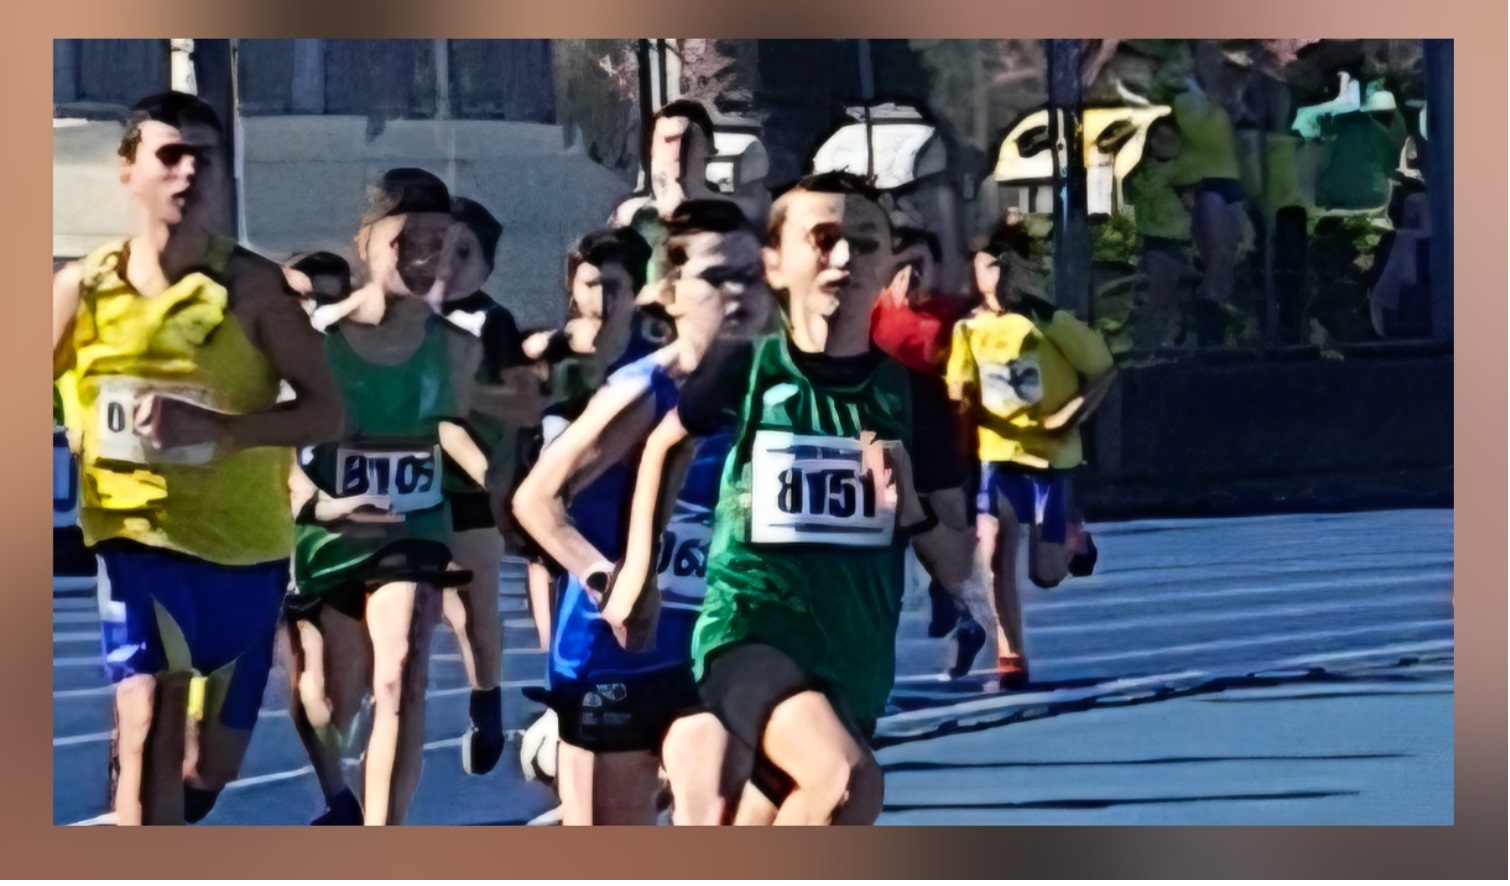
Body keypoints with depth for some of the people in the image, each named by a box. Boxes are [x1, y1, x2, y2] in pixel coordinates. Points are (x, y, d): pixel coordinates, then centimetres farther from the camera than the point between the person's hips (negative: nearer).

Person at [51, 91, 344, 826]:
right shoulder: (84, 287, -5)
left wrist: (219, 426, -27)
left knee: (210, 766, 13)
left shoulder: (253, 287, -9)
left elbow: (325, 412, -11)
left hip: (244, 547, 1)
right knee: (151, 727, -22)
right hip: (140, 539, -1)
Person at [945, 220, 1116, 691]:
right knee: (994, 552, -17)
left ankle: (1071, 534, 40)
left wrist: (1071, 418, -16)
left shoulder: (1050, 321, -12)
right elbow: (959, 389, 2)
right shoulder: (969, 328, -2)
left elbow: (1103, 371, -3)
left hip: (1049, 454, -2)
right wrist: (965, 402, -23)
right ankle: (1010, 659, -7)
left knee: (1046, 575, 3)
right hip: (998, 454, 2)